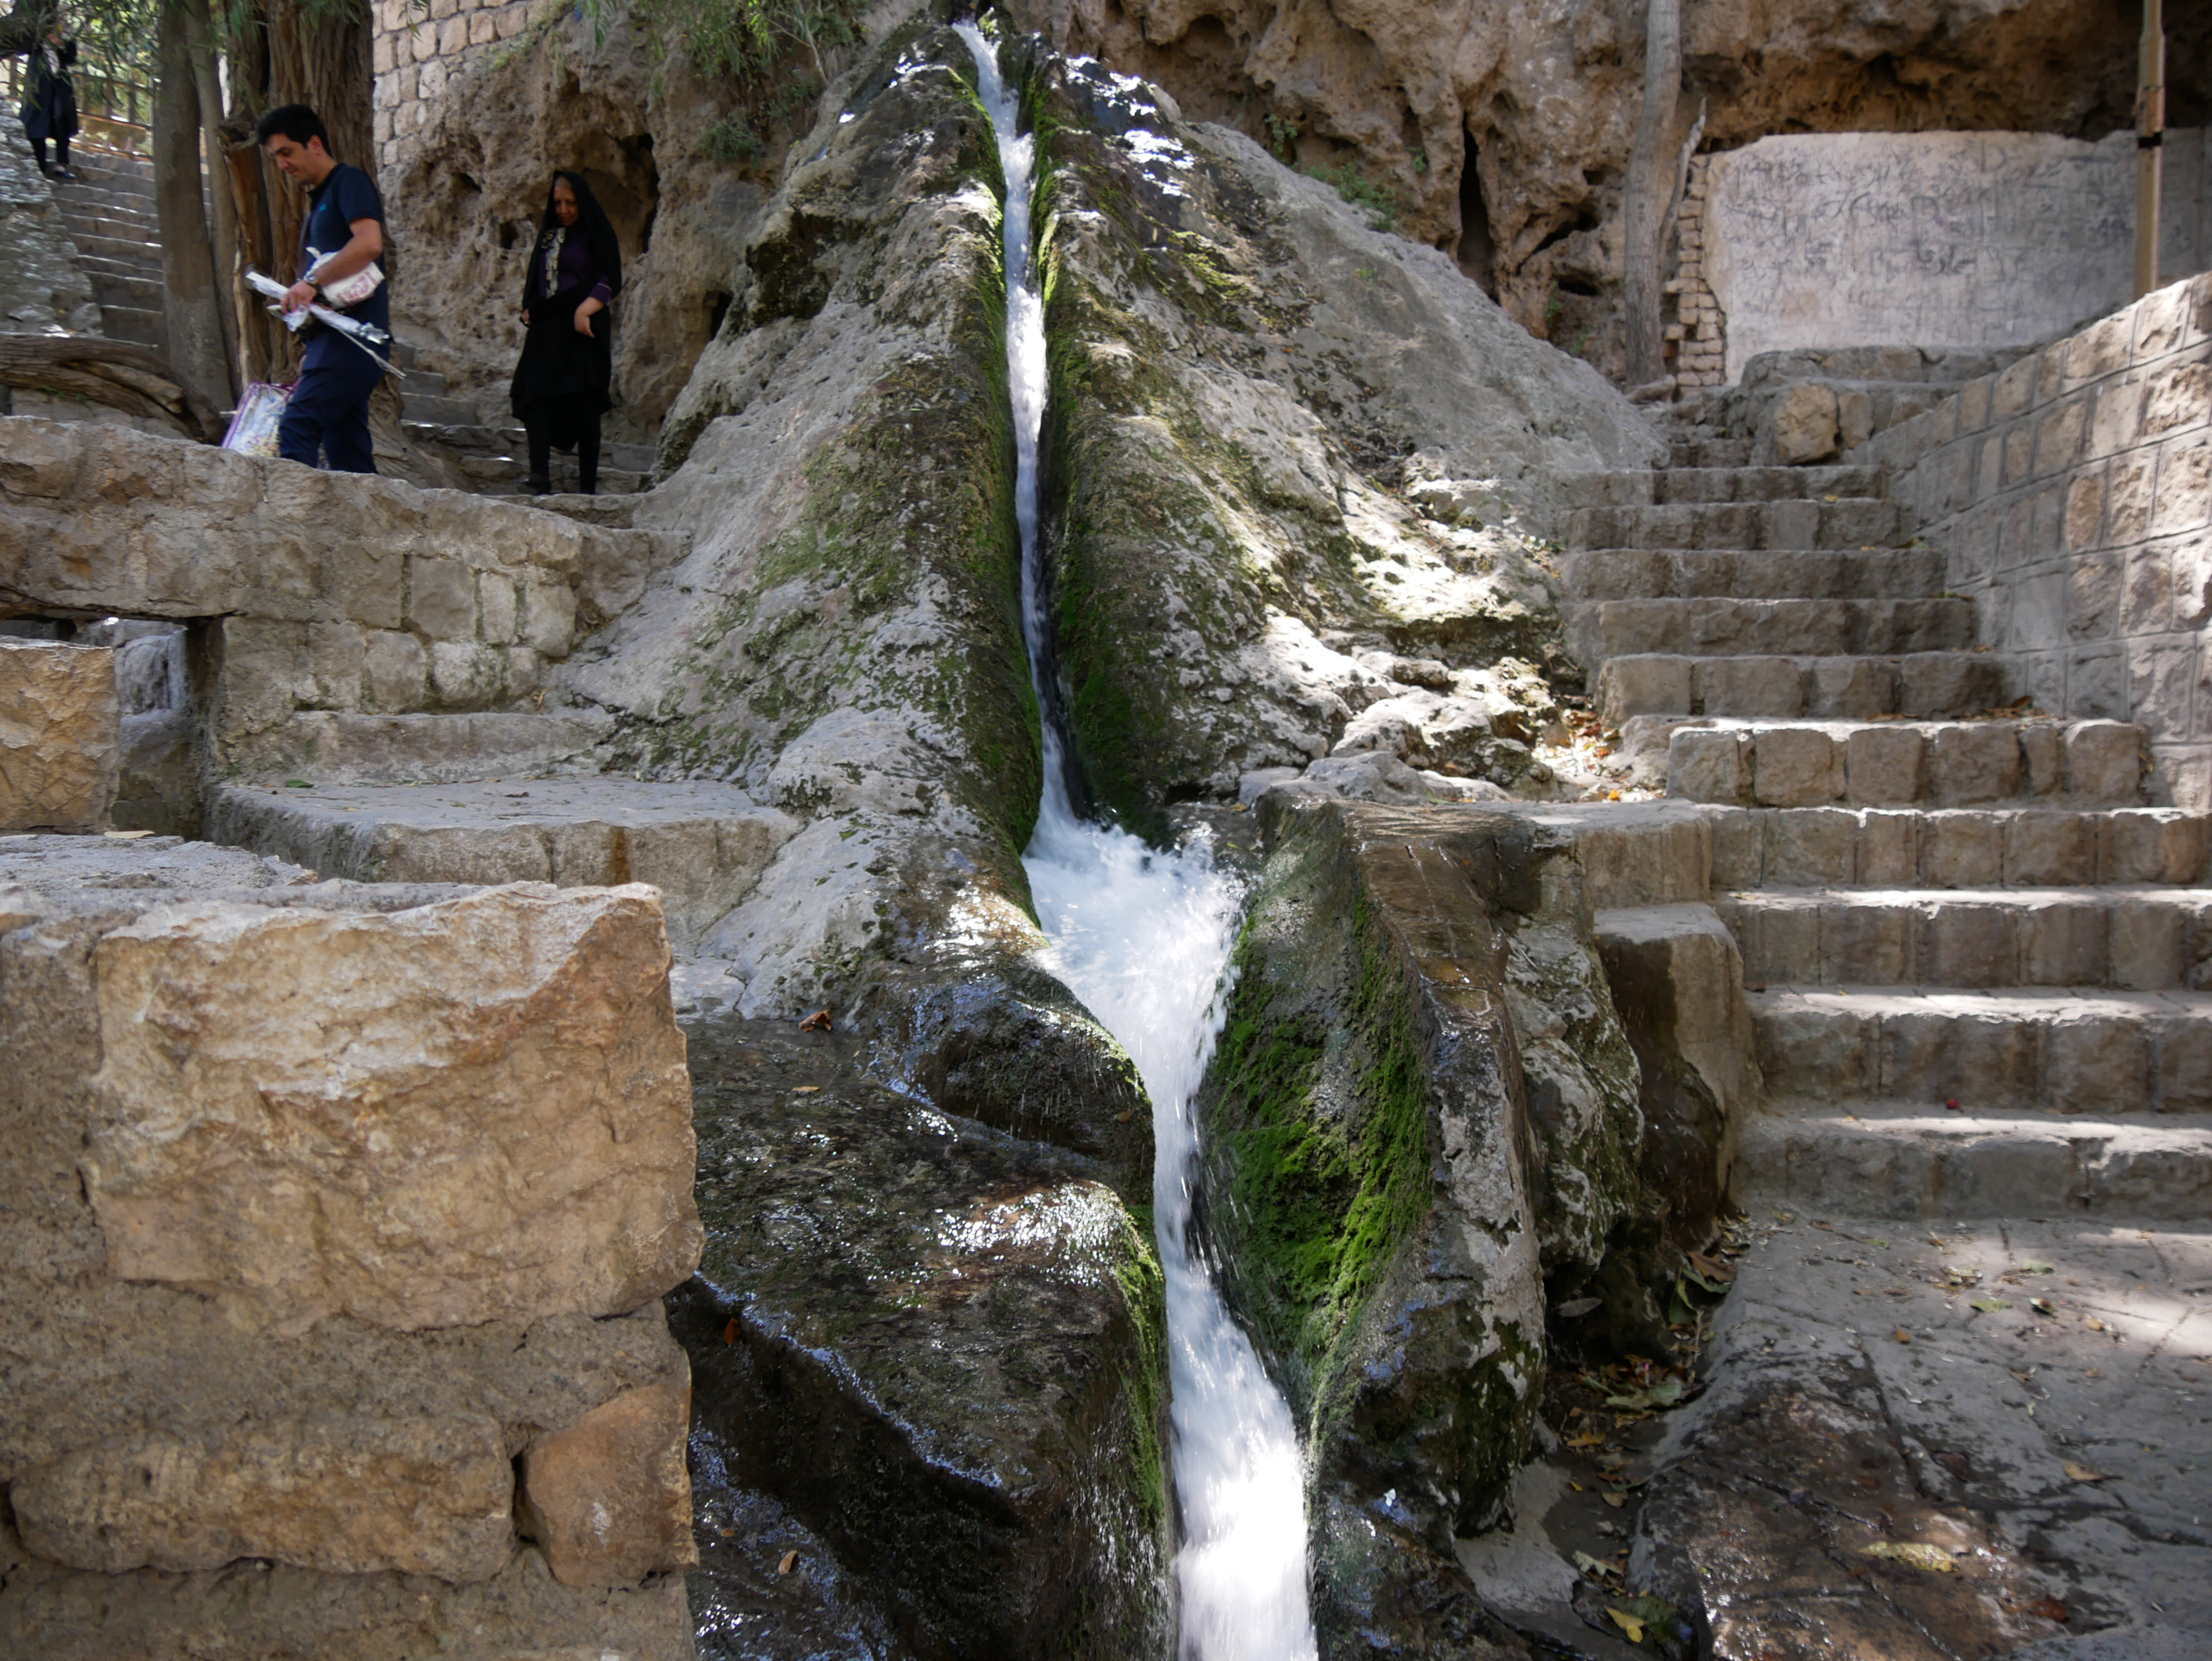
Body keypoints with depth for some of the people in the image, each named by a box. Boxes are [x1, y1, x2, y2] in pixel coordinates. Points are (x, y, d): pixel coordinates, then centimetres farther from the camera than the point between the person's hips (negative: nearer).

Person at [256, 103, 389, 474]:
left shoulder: (349, 181, -1)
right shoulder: (318, 200, 26)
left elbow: (369, 243, -20)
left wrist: (312, 282, -21)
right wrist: (311, 354, 20)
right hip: (331, 336, 9)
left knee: (297, 427, -20)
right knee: (346, 450, 4)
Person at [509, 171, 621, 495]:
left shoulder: (595, 235, 2)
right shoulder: (548, 234, 19)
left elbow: (611, 281, -7)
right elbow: (534, 277, 25)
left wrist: (585, 309, -21)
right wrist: (530, 307, 8)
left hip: (582, 329, -5)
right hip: (546, 329, 5)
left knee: (583, 406, -7)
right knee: (536, 396, -11)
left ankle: (588, 485, -4)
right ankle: (540, 474, -18)